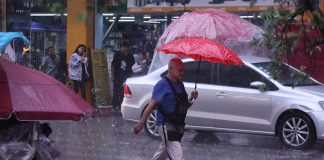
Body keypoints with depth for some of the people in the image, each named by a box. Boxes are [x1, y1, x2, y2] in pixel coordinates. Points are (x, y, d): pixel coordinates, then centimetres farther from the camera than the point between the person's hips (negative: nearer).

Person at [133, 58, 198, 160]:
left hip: (178, 125, 9)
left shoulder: (180, 84, 11)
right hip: (166, 125, -9)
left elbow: (184, 105, 18)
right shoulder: (163, 84, -13)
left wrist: (191, 99, -3)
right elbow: (152, 104, -18)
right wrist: (141, 123, -22)